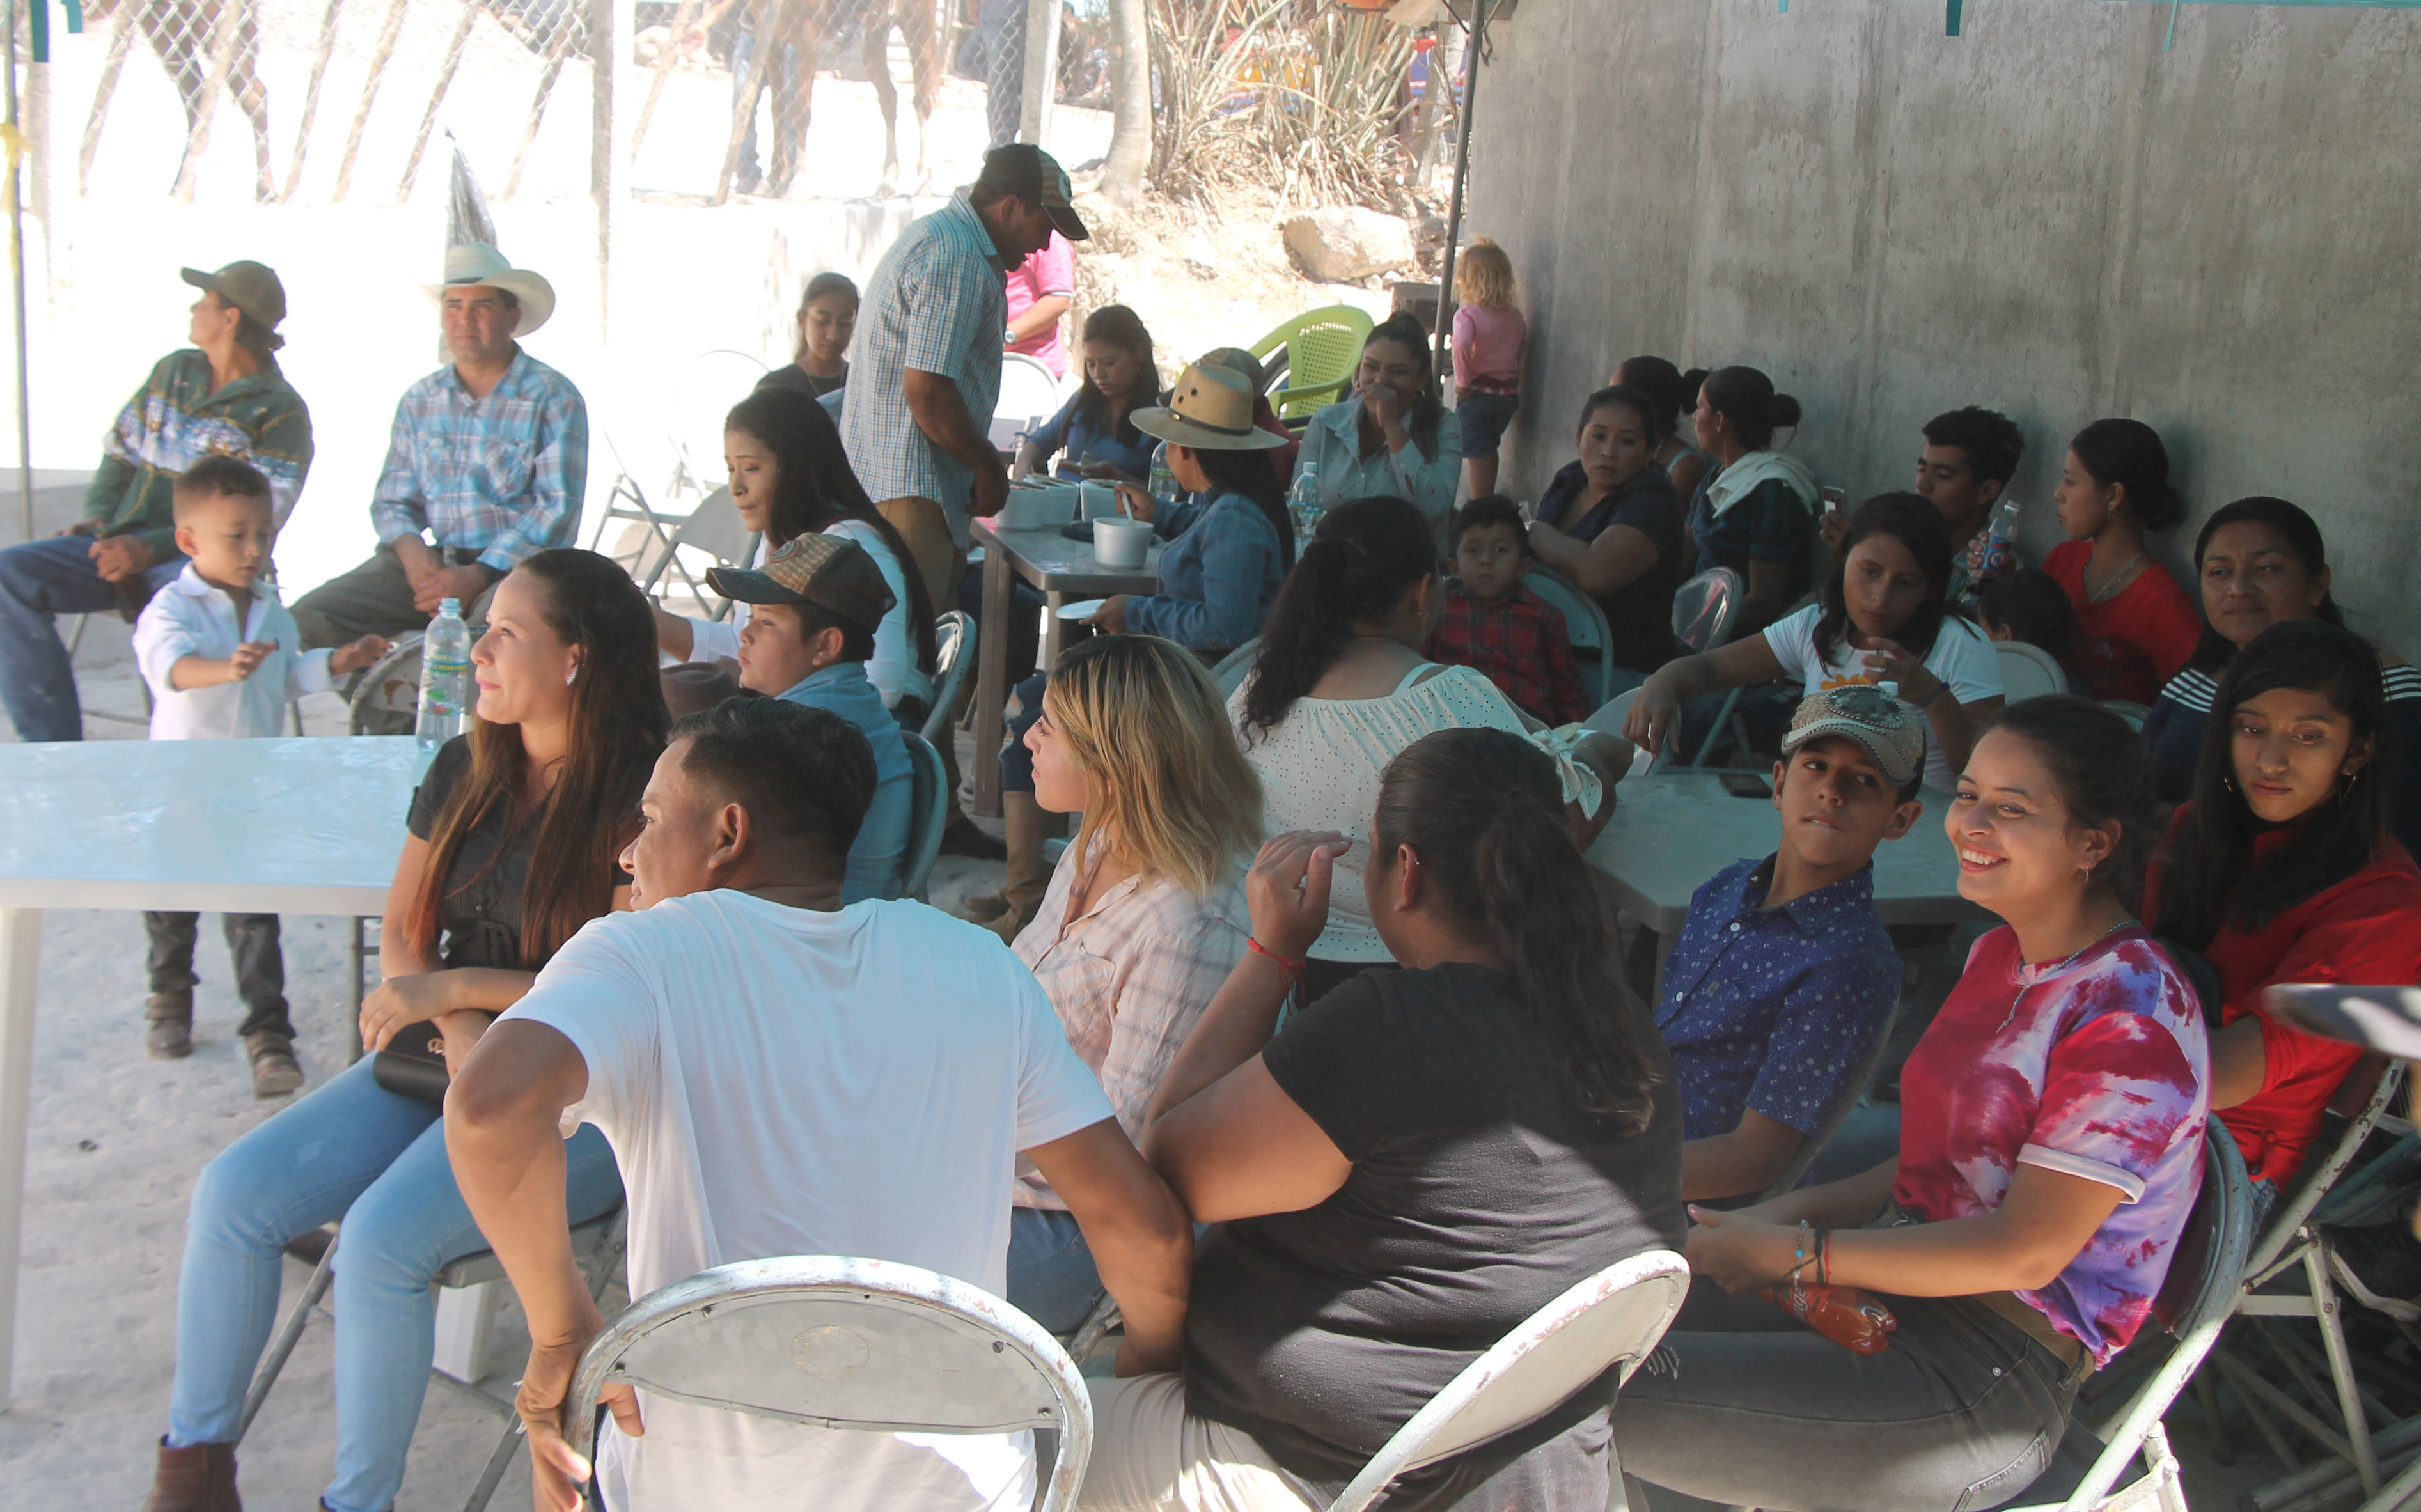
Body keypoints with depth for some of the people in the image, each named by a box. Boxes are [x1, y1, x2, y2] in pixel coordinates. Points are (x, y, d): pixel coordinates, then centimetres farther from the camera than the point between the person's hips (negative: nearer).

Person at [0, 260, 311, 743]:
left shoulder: (280, 412, -2)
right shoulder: (172, 371, 20)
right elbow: (120, 453, 23)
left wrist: (151, 550, -21)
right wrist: (97, 517, 2)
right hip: (124, 542, 6)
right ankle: (54, 744, -17)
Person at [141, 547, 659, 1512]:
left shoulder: (643, 802, -12)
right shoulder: (464, 770, 10)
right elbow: (403, 935, 11)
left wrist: (452, 987, -14)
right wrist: (458, 1030, -10)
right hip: (443, 1066, 7)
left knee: (383, 1238, -28)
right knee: (234, 1191, -10)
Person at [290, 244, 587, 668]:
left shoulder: (553, 399, -1)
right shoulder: (420, 401, 16)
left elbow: (559, 509, -8)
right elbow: (393, 501, 18)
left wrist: (478, 575, -18)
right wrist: (411, 550, -7)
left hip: (518, 567, -5)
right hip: (434, 561, 5)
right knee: (309, 620, -16)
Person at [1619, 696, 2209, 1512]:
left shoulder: (2135, 1017, -18)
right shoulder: (2000, 955, 11)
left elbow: (2025, 1253, -21)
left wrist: (1791, 1253, -18)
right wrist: (1788, 1213, -1)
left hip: (1993, 1376, -9)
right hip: (1900, 1282, 9)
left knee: (1617, 1398, -21)